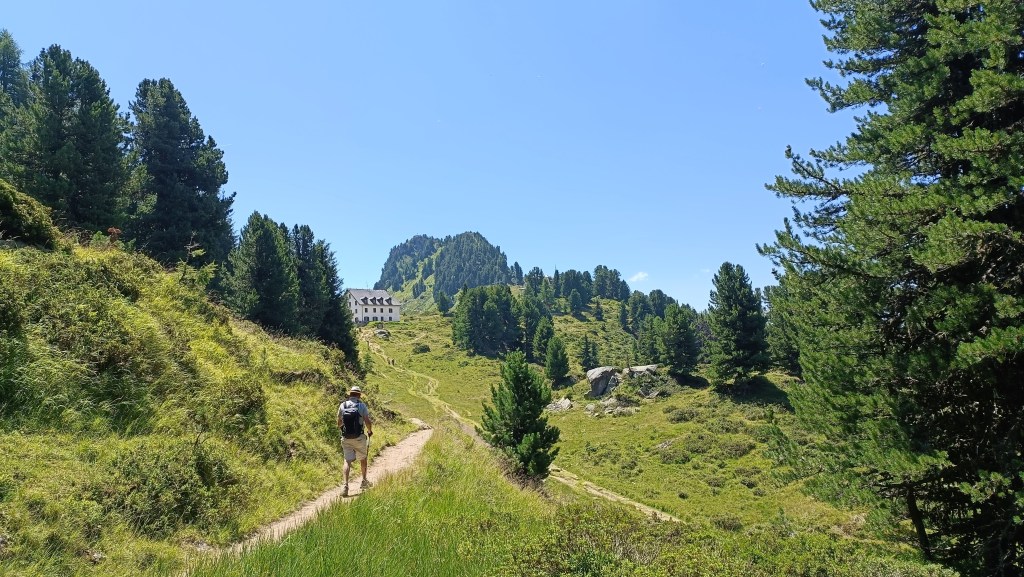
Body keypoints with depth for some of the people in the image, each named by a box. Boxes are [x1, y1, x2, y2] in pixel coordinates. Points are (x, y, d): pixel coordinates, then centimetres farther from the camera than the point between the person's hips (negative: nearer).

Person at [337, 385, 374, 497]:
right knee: (363, 458, 19)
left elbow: (339, 423, 7)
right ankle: (364, 481, 33)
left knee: (347, 461, 3)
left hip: (346, 438, 2)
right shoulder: (362, 405, -7)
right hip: (359, 438, -2)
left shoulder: (342, 405, 1)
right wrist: (370, 431, 9)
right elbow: (368, 422, -11)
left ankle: (345, 486, -12)